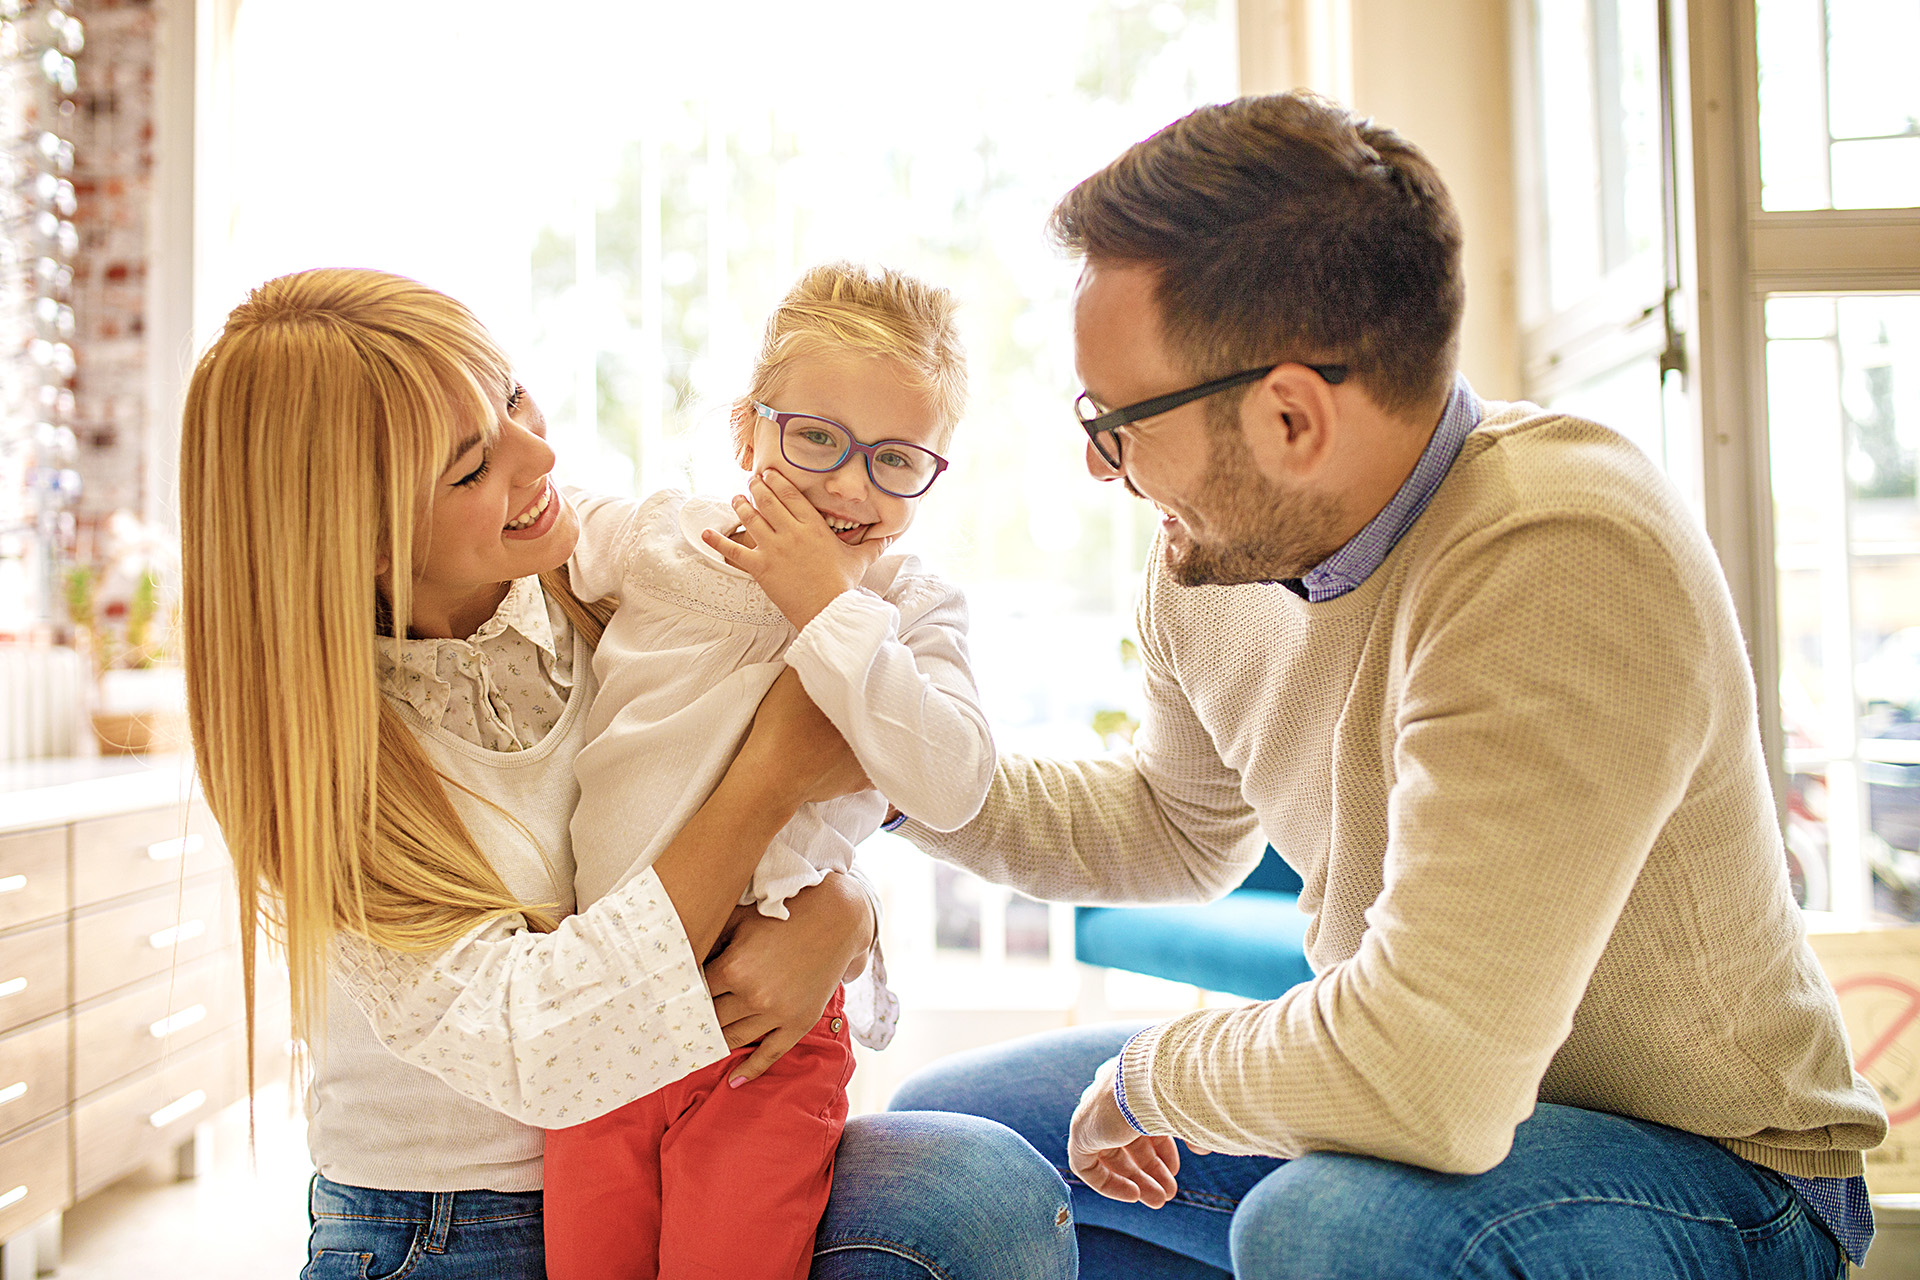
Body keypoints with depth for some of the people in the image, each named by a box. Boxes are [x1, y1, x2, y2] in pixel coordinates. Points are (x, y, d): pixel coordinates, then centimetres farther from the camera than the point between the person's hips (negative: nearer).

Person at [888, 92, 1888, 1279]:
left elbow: (1424, 1079, -37)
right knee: (947, 1127, 5)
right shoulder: (1218, 548, -6)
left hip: (1709, 1179, -6)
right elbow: (1180, 827, 14)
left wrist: (1143, 1074, -18)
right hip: (1402, 1084, 7)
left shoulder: (1560, 560, -32)